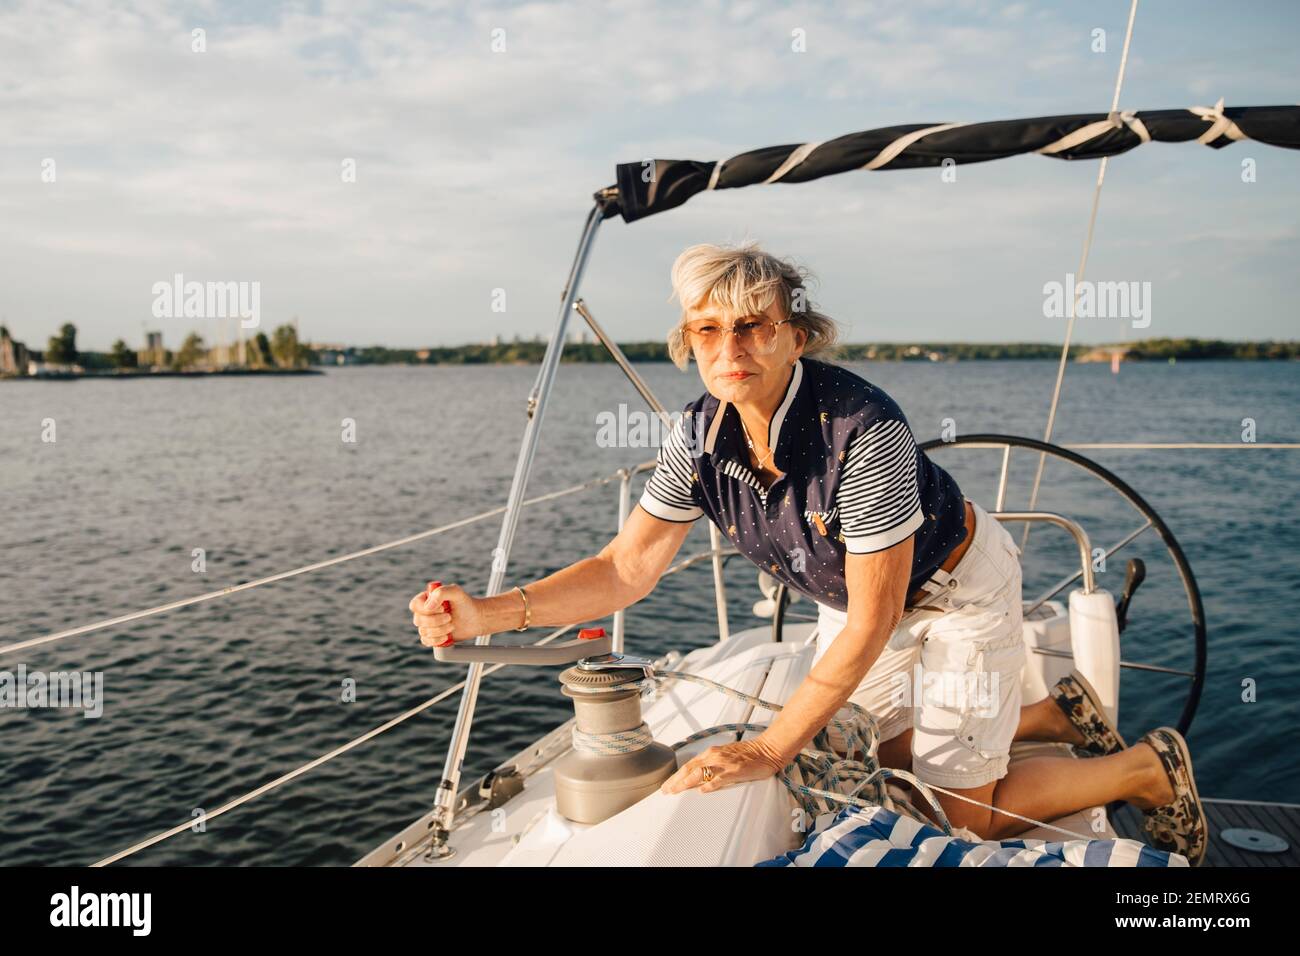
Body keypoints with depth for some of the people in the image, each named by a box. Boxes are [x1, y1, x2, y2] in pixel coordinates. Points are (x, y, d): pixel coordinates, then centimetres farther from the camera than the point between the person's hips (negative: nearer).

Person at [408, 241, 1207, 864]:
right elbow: (629, 568, -16)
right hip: (856, 590, 7)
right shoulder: (702, 434, -20)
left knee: (969, 811, 1)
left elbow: (873, 619, -33)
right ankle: (1056, 713, 39)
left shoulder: (863, 428, -39)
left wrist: (772, 749, -32)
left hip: (956, 583, -6)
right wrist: (487, 613, -28)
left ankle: (1150, 768, 24)